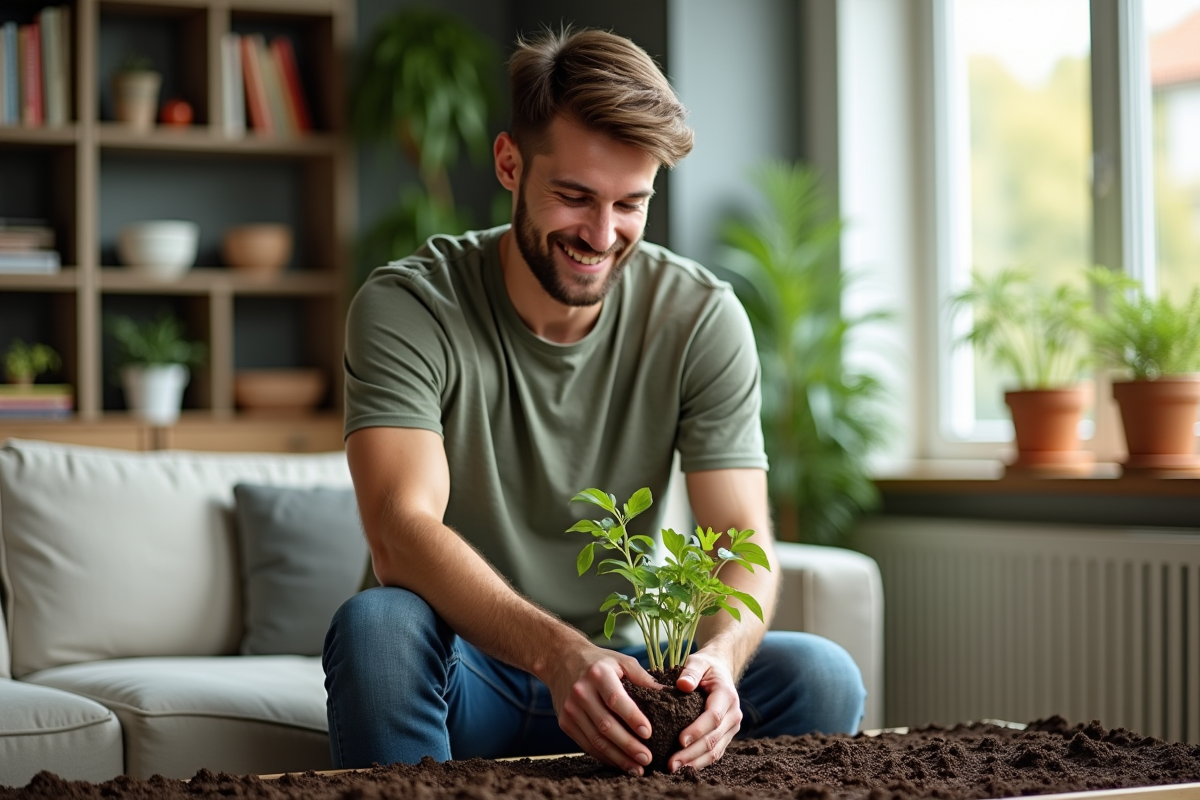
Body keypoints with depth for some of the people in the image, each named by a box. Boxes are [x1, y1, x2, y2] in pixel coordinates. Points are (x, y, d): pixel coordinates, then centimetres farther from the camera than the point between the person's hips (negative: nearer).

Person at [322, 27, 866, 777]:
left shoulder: (702, 318, -6)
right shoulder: (407, 308, -13)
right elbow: (403, 531, -27)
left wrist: (720, 654, -36)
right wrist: (559, 654, -44)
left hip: (620, 674, 2)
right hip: (467, 673, -2)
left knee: (822, 677, -23)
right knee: (376, 623, -35)